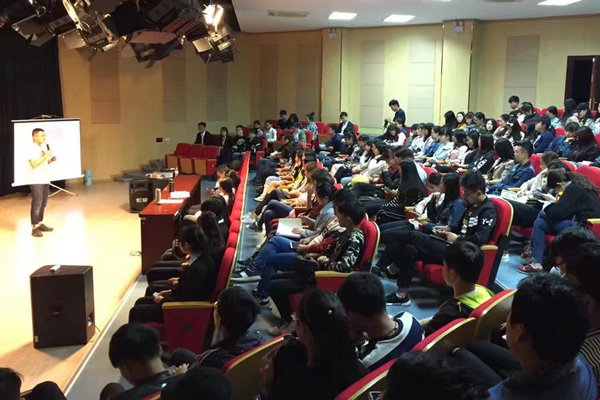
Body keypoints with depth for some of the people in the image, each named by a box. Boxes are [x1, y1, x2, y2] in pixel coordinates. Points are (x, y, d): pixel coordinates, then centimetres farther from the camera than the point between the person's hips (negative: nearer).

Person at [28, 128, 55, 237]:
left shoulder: (43, 147, 15)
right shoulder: (32, 148, -11)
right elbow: (34, 164, -19)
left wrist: (50, 160, 5)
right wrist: (45, 156, -20)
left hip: (45, 180, 8)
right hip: (36, 181, -8)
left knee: (43, 203, 11)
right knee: (37, 204, -7)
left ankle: (40, 223, 20)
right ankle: (34, 228, -4)